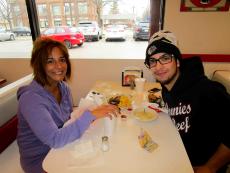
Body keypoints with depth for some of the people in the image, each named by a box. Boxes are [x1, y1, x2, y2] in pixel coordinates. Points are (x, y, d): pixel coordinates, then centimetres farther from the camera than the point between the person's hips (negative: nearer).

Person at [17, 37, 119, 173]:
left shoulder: (63, 87, -5)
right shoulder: (31, 98, -26)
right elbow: (54, 139, -32)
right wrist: (90, 115, -36)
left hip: (60, 147, 5)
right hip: (39, 160, -5)